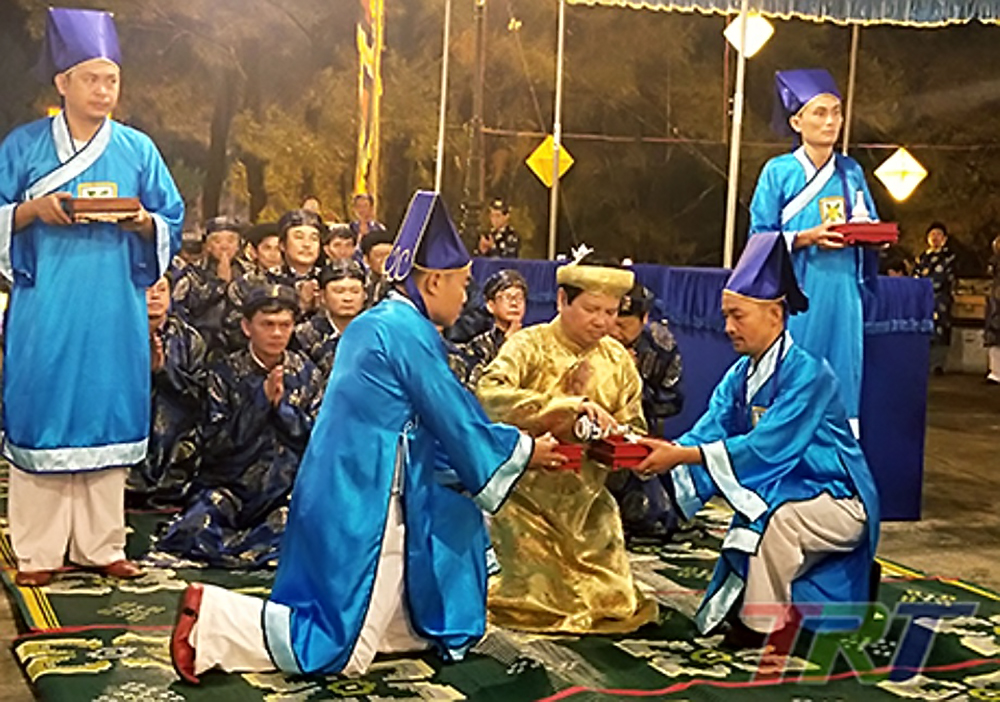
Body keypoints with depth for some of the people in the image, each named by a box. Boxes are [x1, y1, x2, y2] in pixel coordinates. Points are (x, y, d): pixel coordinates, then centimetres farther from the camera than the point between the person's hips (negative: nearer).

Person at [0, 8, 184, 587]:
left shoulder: (139, 149, 8)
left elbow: (173, 223, 9)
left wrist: (144, 223, -12)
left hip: (114, 310, 2)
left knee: (106, 418, 5)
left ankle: (100, 545, 15)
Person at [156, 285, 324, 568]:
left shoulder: (307, 374, 7)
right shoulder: (225, 373, 0)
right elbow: (215, 444, -9)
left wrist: (282, 405, -12)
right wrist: (261, 398, -14)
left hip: (288, 486, 2)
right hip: (230, 483, -1)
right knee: (195, 531, -29)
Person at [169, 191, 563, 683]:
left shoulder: (375, 323, 14)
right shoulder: (409, 331, -15)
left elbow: (435, 428, 21)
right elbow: (458, 425, -9)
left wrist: (516, 444, 23)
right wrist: (526, 451, 7)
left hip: (350, 500, 10)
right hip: (365, 509, -10)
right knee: (342, 654, -2)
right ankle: (212, 620, -5)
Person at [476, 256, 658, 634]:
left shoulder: (618, 360, 3)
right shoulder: (530, 345, -13)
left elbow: (634, 429, 5)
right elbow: (488, 394, -32)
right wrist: (569, 405, -39)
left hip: (588, 500, 5)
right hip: (527, 494, -5)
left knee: (615, 603, 8)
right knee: (537, 605, -3)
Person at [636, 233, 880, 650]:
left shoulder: (807, 374, -23)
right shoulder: (739, 377, 1)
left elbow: (764, 447, -31)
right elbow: (706, 434, -9)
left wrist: (681, 455, -35)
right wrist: (657, 454, -28)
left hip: (838, 502, -9)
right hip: (782, 496, 9)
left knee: (776, 516, -33)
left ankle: (761, 626, -18)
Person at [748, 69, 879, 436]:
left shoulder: (851, 171, 12)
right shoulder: (778, 172, 0)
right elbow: (761, 238, -3)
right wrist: (808, 237, -17)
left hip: (841, 291, 3)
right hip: (796, 292, -3)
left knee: (841, 377, 1)